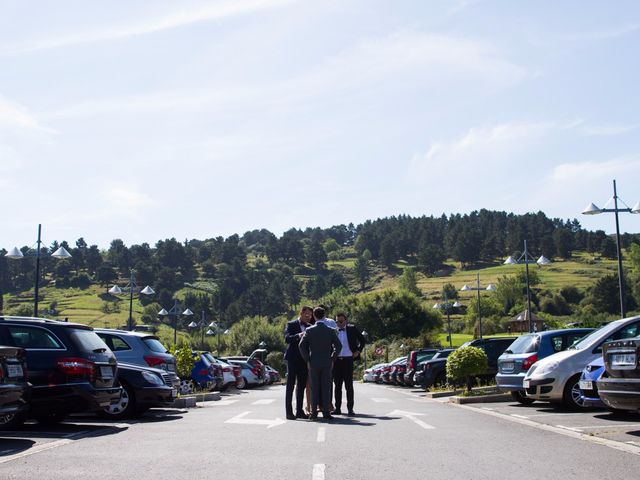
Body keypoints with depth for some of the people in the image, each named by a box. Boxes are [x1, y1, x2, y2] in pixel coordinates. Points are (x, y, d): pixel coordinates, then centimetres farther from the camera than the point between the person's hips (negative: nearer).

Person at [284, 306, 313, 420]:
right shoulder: (291, 324, -1)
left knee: (302, 386, 9)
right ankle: (289, 412, -2)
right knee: (290, 385, -2)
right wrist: (298, 336, -31)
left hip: (304, 359, 5)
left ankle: (299, 411, 15)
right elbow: (287, 338, -16)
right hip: (293, 359, -5)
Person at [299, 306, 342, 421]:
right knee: (326, 388, 3)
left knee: (314, 388, 4)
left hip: (313, 363, 0)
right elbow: (338, 345, -5)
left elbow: (302, 345, -8)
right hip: (327, 363, 0)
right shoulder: (330, 331, -2)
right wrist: (332, 358, 4)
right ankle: (326, 413, 2)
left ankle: (314, 413, 2)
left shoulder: (309, 330, -3)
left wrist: (307, 360, -1)